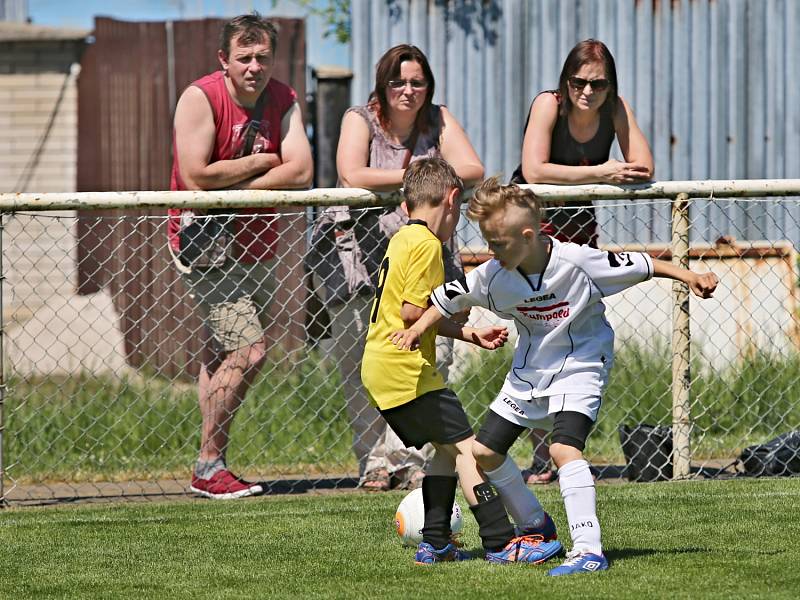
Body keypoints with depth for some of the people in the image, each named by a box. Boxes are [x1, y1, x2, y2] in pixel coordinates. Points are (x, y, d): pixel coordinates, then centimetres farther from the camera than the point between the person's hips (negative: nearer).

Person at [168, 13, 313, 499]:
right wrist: (260, 162, -12)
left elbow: (300, 172, -9)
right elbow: (197, 177, -22)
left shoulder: (284, 101, 4)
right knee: (249, 350, -15)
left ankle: (212, 465, 15)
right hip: (207, 243, -6)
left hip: (257, 242, 6)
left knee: (226, 357, 10)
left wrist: (235, 189, -19)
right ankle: (209, 468, -7)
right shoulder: (201, 98, -13)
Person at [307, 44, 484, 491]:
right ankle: (375, 462, 3)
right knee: (363, 365, -5)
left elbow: (473, 170, -3)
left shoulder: (438, 120, 8)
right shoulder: (361, 120, -1)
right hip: (359, 249, -2)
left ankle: (406, 459, -5)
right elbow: (352, 176, -18)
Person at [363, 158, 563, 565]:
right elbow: (412, 312, -20)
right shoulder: (426, 244, -13)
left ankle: (435, 544, 13)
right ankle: (501, 543, -15)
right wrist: (454, 314, -3)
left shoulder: (403, 239, 18)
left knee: (446, 448, 16)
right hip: (405, 370, -10)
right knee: (465, 446, -10)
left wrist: (470, 334, 21)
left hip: (378, 369, 10)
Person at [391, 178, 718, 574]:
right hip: (529, 371, 6)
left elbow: (638, 266, -13)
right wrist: (419, 327, -7)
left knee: (564, 449, -28)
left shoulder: (578, 262, -25)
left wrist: (688, 277, -13)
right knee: (484, 452, 9)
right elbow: (451, 297, 3)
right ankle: (535, 525, 31)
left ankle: (589, 550, -29)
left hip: (579, 367, -6)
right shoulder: (493, 276, -14)